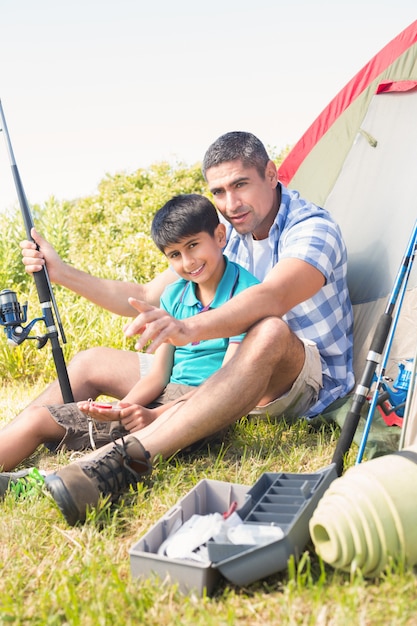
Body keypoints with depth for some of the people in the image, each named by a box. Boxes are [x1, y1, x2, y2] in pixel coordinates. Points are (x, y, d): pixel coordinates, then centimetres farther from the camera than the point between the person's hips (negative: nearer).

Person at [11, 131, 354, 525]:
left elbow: (272, 298, -42)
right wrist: (63, 274, 1)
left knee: (270, 332, -46)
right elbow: (148, 298, 7)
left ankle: (131, 457, -54)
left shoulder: (313, 229, -19)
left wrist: (189, 328, -59)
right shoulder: (225, 234, 4)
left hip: (310, 381, -8)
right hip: (232, 375, 8)